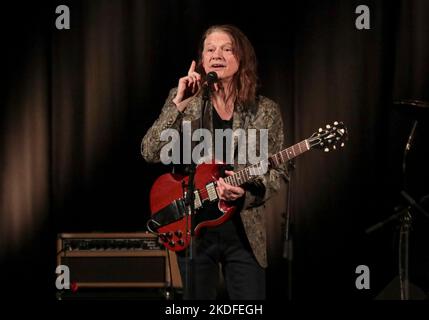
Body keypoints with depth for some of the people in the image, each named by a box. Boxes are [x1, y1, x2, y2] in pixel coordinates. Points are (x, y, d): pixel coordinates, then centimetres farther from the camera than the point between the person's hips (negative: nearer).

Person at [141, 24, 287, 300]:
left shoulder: (265, 111, 1)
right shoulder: (182, 102, 1)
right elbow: (150, 153, -11)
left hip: (245, 231, 0)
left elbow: (279, 172, 4)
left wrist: (247, 189, -16)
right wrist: (178, 106, -20)